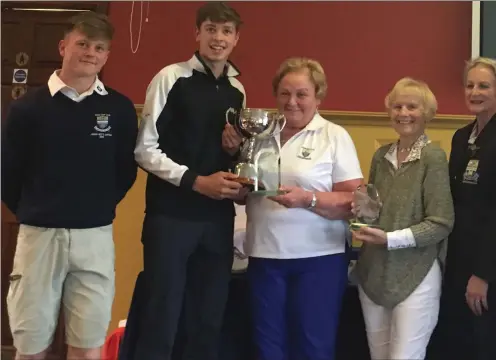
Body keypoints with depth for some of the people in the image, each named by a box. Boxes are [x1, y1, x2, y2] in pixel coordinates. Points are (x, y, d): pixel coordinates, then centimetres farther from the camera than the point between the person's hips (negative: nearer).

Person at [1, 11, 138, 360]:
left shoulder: (120, 108, 1)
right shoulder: (28, 106, -2)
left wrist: (99, 208, 9)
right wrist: (32, 213, 10)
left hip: (96, 236, 1)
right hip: (39, 234, 0)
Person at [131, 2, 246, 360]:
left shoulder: (237, 90, 12)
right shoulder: (171, 77, -4)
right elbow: (145, 148, -8)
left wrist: (237, 178, -1)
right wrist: (196, 181, -15)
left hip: (219, 219, 5)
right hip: (171, 215, -5)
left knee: (210, 320, 11)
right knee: (161, 318, 0)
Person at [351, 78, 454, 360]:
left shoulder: (433, 156, -10)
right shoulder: (381, 156, 7)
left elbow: (441, 223, -13)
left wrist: (390, 239, -21)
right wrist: (362, 211, -4)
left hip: (416, 276, -5)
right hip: (373, 273, 6)